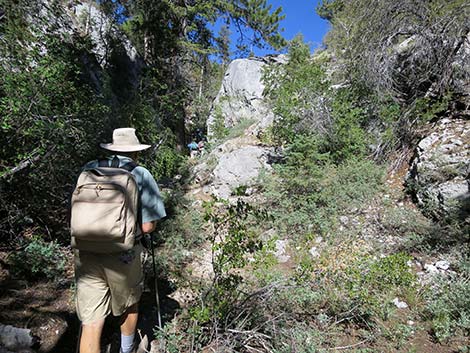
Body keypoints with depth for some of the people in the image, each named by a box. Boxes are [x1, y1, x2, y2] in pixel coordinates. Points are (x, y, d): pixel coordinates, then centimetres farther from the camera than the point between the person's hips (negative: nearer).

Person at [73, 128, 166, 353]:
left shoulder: (89, 169, 2)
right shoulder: (141, 175, -9)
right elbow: (147, 227, -12)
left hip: (85, 253, 3)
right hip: (122, 255, -2)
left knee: (91, 320, 11)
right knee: (129, 305, 25)